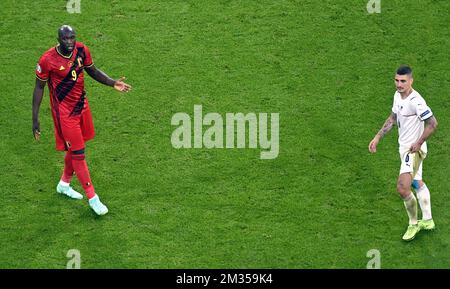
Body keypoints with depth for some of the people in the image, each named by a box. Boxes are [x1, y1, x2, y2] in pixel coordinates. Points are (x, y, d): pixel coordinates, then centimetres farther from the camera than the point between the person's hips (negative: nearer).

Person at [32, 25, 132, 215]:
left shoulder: (82, 51, -7)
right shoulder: (47, 60, -20)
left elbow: (93, 71, 11)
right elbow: (39, 87, -10)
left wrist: (113, 83, -5)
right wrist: (35, 119, -10)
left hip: (81, 105, 6)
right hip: (64, 111, -6)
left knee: (75, 149, 19)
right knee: (77, 154, -3)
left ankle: (64, 184, 43)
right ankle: (92, 198, 6)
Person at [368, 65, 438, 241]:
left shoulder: (416, 101, -26)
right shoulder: (398, 95, 3)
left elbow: (432, 124, -26)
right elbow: (393, 118, 17)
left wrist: (418, 143, -21)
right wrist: (378, 137, 14)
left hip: (414, 149, -10)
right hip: (404, 147, 10)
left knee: (402, 188, -17)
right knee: (417, 183, 21)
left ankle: (414, 224, 4)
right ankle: (427, 221, 35)